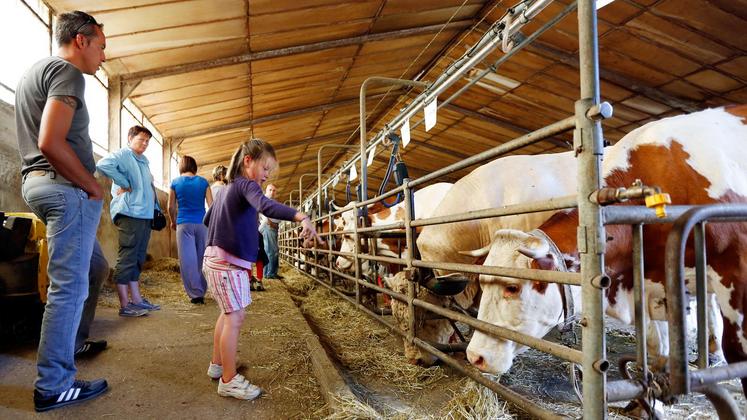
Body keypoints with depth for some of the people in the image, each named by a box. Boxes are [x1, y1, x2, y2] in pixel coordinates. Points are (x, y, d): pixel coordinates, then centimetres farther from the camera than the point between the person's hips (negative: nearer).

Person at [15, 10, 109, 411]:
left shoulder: (34, 71, 21)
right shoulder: (67, 73, -11)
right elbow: (51, 143, -24)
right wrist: (93, 187, -12)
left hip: (39, 183, 10)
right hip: (66, 189, -10)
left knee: (94, 267, 22)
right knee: (70, 286, -5)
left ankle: (74, 342, 35)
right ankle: (53, 386, 4)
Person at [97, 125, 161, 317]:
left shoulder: (144, 161, 22)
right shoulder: (123, 154, -5)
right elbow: (103, 164, -25)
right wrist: (124, 183, -17)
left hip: (144, 215, 9)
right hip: (130, 214, -9)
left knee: (137, 259, 13)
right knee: (127, 258, -6)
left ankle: (136, 299, 21)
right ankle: (125, 305, -1)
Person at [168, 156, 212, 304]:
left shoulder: (175, 182, 4)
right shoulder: (203, 182, 5)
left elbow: (170, 207, 8)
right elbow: (211, 205, 2)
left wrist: (173, 222, 24)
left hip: (184, 224, -2)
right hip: (202, 224, 2)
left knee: (188, 260, 0)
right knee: (201, 259, 12)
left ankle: (196, 294, -3)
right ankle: (202, 291, 21)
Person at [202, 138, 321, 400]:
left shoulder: (227, 188, 16)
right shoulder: (246, 185, -14)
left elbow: (207, 219, 27)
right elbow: (266, 207, -37)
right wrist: (302, 217, -48)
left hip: (217, 259, 10)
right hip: (228, 261, -10)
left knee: (228, 313, 21)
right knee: (235, 317, -5)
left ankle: (217, 365, 34)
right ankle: (229, 380, 2)